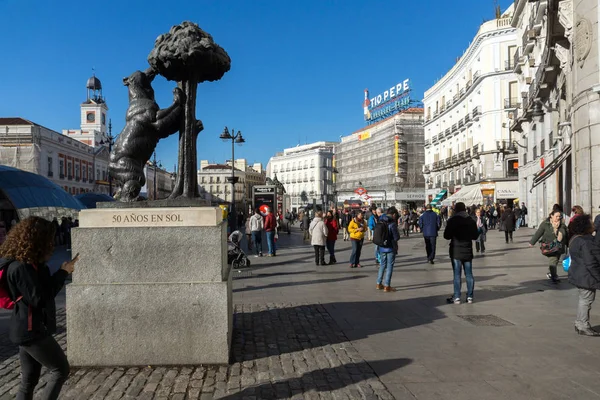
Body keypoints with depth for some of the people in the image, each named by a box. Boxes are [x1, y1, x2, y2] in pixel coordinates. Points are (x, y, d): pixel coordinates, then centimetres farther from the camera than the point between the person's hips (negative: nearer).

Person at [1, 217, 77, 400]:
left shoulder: (28, 264, 8)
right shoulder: (21, 268, -22)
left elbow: (43, 290, 13)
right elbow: (40, 298, -22)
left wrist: (62, 273, 3)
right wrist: (62, 273, -16)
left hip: (28, 331, 10)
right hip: (31, 332, -10)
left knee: (29, 380, 16)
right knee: (60, 370, 2)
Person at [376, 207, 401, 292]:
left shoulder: (380, 222, 2)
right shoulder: (392, 224, -17)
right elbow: (396, 237, -15)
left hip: (381, 247, 6)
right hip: (390, 248, -6)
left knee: (382, 265, 18)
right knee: (389, 266, 4)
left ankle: (379, 284, 23)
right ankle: (387, 286, 6)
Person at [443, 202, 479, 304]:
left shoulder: (452, 221, -10)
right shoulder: (471, 221, 3)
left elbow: (446, 236, -9)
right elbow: (475, 236, 8)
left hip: (456, 251, -3)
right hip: (468, 251, 3)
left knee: (457, 275, 0)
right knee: (469, 274, 9)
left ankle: (456, 297, 1)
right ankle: (470, 297, 13)